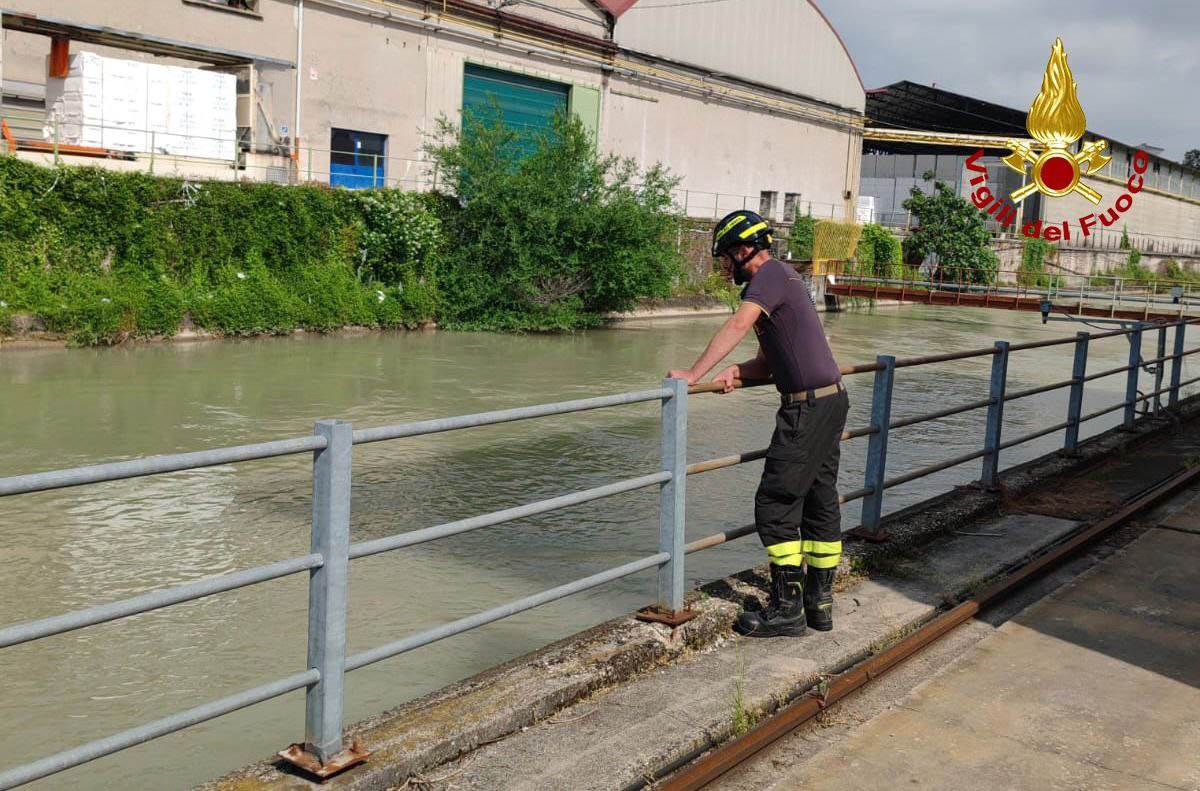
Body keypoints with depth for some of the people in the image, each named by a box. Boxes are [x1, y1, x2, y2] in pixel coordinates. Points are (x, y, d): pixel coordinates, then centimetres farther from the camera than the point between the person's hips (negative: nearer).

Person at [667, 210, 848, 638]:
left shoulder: (771, 274, -10)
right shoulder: (782, 278, 21)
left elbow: (738, 325, -27)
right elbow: (769, 360, 17)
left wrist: (694, 374, -30)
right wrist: (738, 371, -2)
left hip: (808, 407, -11)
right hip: (832, 399, 11)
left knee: (776, 503, -6)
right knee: (821, 501, 14)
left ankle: (787, 608, -1)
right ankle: (820, 601, 22)